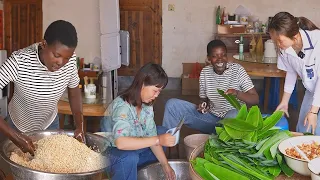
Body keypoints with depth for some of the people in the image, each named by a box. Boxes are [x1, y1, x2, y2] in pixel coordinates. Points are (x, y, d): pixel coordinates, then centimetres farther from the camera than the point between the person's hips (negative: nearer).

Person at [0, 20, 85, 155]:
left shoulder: (70, 61, -23)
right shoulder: (19, 61, -35)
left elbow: (74, 93, -6)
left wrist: (80, 127, -18)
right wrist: (16, 137, -43)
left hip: (50, 123, 3)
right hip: (19, 125, -2)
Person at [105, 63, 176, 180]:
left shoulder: (147, 105, -4)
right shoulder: (122, 106, -29)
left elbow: (151, 135, -1)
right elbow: (120, 142, -44)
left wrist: (164, 164, -9)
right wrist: (158, 140, -43)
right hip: (114, 154, -8)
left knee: (162, 132, 4)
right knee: (129, 157, -38)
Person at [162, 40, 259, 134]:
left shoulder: (237, 70, -10)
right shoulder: (204, 72, 1)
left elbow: (255, 99, -13)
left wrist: (237, 93, -32)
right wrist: (203, 106, -12)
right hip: (211, 117, 4)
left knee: (233, 115, -42)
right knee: (172, 104, -9)